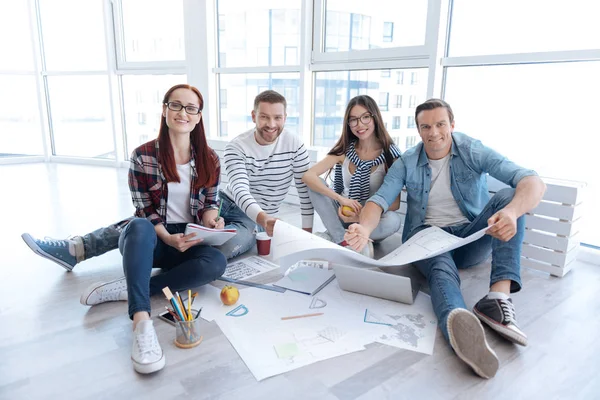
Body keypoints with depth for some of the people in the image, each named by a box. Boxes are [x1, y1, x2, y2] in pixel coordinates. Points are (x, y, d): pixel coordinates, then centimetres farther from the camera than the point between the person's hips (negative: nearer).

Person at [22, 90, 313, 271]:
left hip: (253, 222, -2)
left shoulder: (294, 145, -9)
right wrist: (262, 216, -42)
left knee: (214, 254, -37)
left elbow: (306, 187, -4)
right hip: (226, 202, 2)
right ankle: (77, 249, -17)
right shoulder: (237, 147, -8)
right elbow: (239, 188, -22)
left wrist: (307, 231, -10)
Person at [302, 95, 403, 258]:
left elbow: (395, 202, -14)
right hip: (343, 216, 2)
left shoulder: (390, 154, -10)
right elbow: (308, 175, -17)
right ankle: (343, 241, -20)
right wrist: (341, 199, -32)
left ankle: (333, 238, -18)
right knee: (315, 185, -18)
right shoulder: (344, 151, -4)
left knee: (393, 220, -34)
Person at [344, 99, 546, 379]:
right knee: (441, 268, -36)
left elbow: (534, 182, -15)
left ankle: (498, 297, -39)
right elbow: (380, 200, -11)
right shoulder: (406, 163, 1)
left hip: (471, 239, 2)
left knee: (509, 196, -24)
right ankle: (462, 331, -68)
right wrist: (364, 229, -36)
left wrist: (512, 213, -40)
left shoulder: (474, 152, -4)